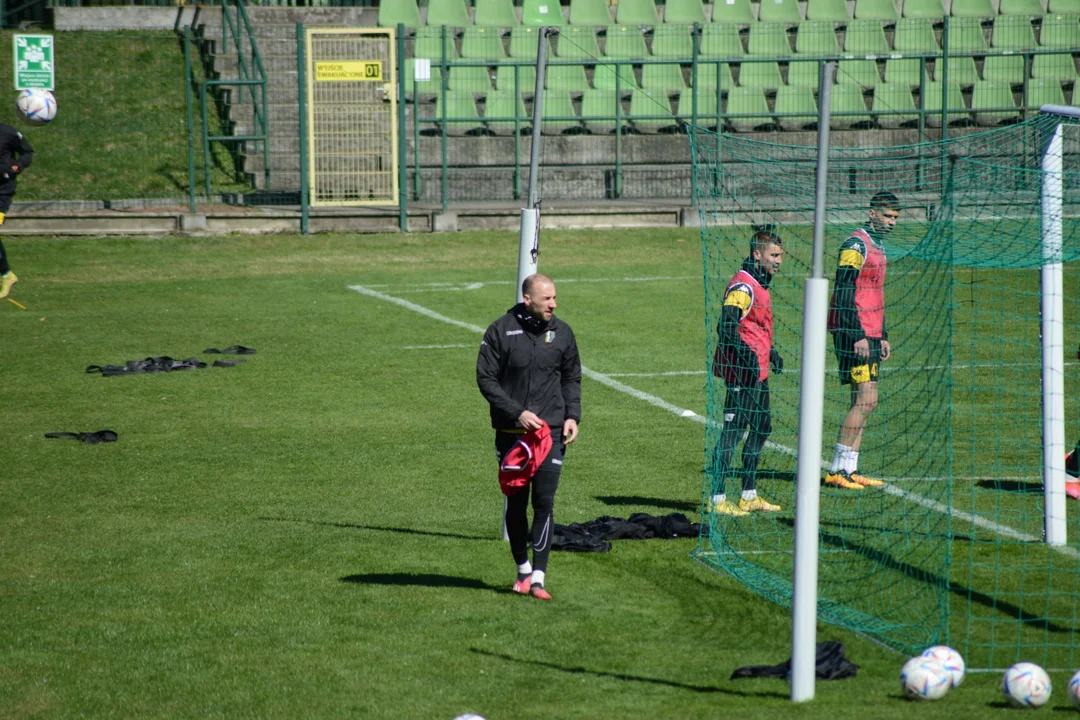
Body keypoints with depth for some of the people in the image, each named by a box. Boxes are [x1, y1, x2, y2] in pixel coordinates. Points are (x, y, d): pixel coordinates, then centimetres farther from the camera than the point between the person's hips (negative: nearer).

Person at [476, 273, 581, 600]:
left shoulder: (561, 333, 6)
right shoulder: (501, 331, -5)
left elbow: (572, 377, 17)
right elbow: (486, 378, -5)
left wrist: (572, 415, 3)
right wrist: (517, 413, -13)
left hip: (551, 431, 1)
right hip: (511, 433, -1)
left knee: (544, 503, -8)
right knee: (516, 505, 8)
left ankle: (538, 577, -8)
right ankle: (523, 568, 26)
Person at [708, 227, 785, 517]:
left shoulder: (759, 284, 16)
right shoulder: (743, 286, -16)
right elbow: (726, 326, -26)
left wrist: (770, 352, 33)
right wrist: (746, 354, -33)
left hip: (757, 371, 11)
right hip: (742, 372, -11)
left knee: (762, 426, 15)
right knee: (734, 429, -9)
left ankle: (749, 496, 23)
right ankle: (717, 498, -7)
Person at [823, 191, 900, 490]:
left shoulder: (877, 246, 18)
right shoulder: (857, 244, -12)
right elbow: (844, 291, -18)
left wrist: (882, 336, 23)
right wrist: (857, 335, -22)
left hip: (869, 335, 10)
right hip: (854, 333, -10)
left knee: (864, 402, 8)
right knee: (866, 400, -13)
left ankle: (849, 470, 10)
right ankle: (837, 470, -10)